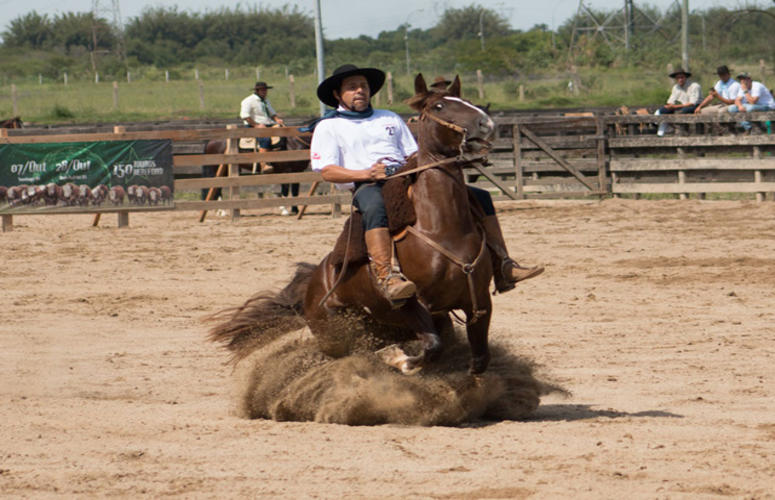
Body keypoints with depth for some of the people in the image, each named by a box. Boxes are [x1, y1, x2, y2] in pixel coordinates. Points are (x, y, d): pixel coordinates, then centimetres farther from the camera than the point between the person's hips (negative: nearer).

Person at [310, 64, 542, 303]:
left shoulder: (390, 119, 30)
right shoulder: (328, 127, 13)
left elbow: (414, 156, 24)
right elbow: (327, 171, -1)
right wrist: (367, 174, -16)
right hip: (368, 185, -5)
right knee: (375, 210, -45)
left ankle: (504, 267, -8)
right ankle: (387, 277, -59)